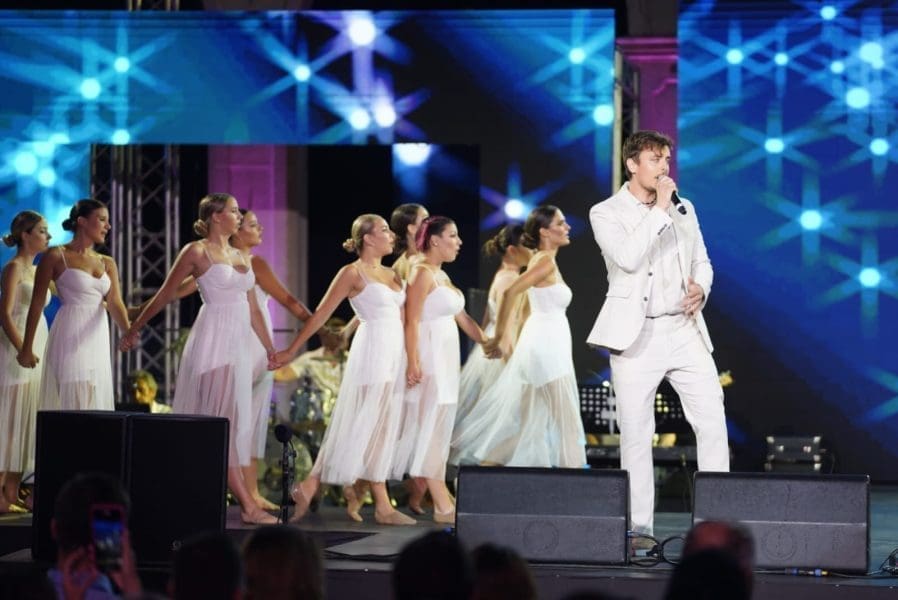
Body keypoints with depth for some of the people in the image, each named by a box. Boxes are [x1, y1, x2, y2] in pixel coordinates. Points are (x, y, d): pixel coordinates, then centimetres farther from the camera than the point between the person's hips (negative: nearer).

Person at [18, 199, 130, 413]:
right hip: (70, 339, -6)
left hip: (98, 343, 6)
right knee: (74, 403, -9)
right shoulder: (56, 257, -2)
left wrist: (129, 331, -21)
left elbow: (115, 303, -1)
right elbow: (37, 304, -2)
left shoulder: (107, 264, 13)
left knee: (97, 402, 5)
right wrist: (27, 348, -4)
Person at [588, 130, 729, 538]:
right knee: (636, 434, -1)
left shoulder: (683, 209, 14)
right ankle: (639, 527, 5)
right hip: (637, 334, -4)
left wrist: (701, 288, -2)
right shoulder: (606, 214, 0)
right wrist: (658, 209, -14)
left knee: (713, 420, -5)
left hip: (684, 329, 4)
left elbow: (702, 262, 20)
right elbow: (629, 257, -17)